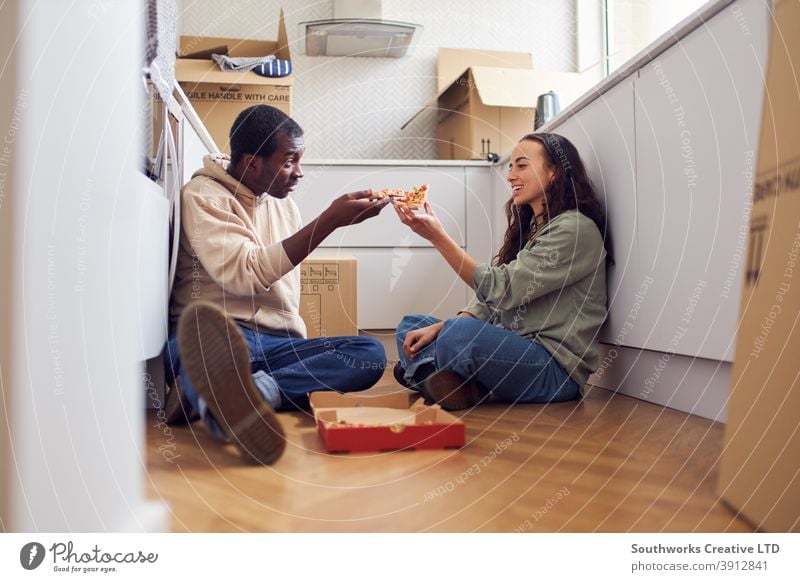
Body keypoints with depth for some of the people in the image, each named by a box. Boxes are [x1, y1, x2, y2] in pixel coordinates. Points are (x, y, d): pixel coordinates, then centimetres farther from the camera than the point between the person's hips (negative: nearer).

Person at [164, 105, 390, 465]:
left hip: (278, 343, 5)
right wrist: (330, 220, -20)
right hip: (216, 335, -5)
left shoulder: (284, 203, 18)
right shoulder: (203, 196, -2)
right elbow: (246, 274, -17)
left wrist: (298, 348, 9)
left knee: (370, 353, -22)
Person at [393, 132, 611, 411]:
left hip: (556, 368, -9)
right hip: (513, 351, 10)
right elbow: (492, 302, 11)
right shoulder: (530, 228, 16)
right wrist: (439, 328, -3)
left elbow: (501, 289, -20)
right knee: (411, 326, 7)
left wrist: (438, 237, -21)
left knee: (460, 334, -37)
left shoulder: (575, 229, -12)